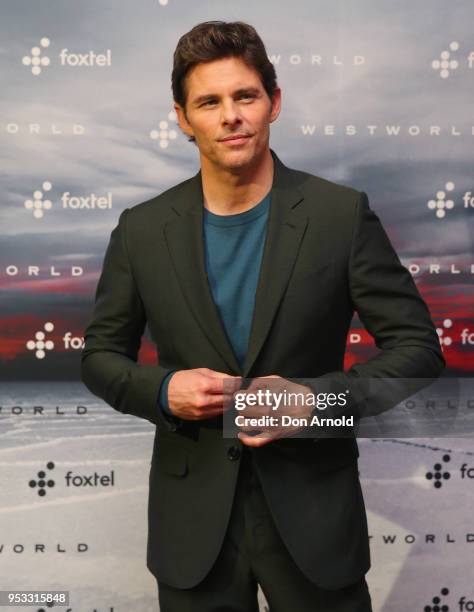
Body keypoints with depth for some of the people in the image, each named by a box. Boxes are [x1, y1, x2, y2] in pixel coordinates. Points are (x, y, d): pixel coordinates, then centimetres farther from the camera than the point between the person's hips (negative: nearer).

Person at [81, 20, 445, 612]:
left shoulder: (342, 215, -8)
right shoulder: (142, 230, -2)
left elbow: (417, 347, -5)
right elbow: (100, 355, 7)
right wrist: (162, 389, -14)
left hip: (312, 509, -1)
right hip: (193, 516, 2)